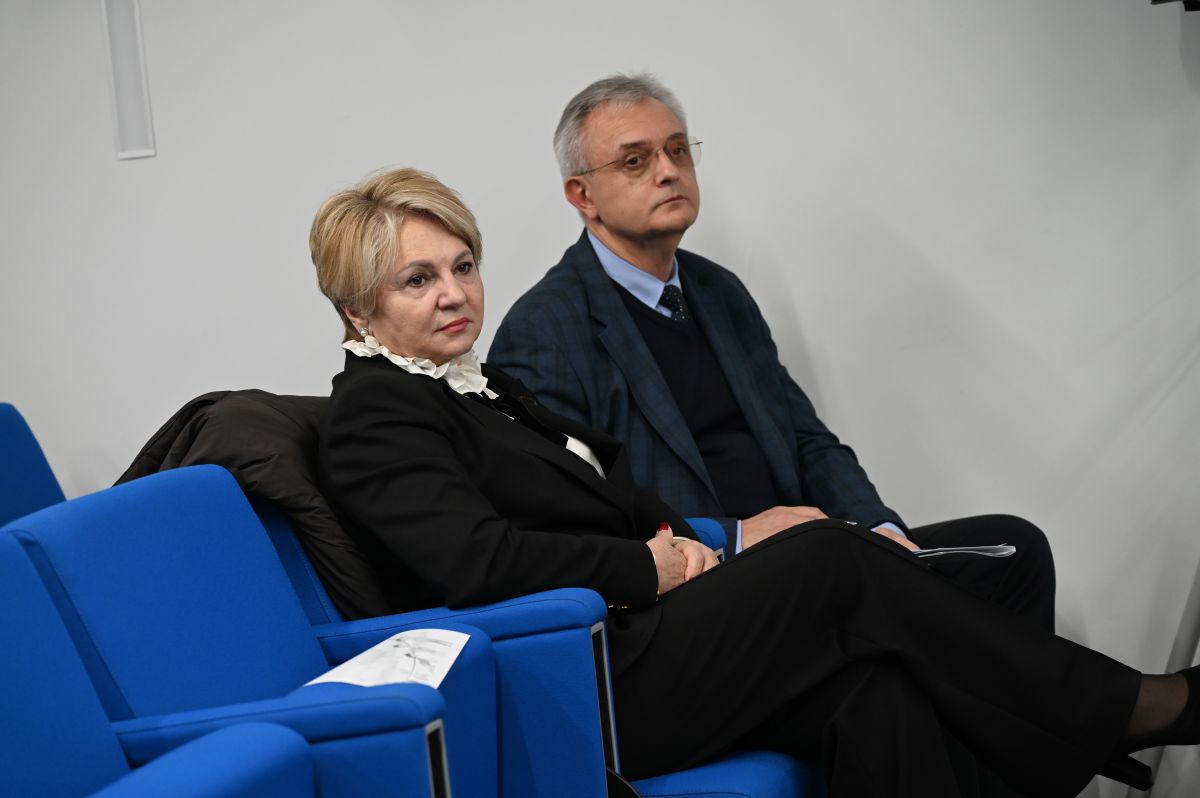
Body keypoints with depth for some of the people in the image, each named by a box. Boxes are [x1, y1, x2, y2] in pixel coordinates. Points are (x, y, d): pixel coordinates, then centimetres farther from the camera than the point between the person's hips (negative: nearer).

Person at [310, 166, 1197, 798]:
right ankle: (1123, 707, -8)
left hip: (622, 641, 9)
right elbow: (477, 562, -22)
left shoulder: (482, 385, 20)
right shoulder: (375, 413, -8)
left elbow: (610, 485, 24)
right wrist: (649, 566, -11)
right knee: (829, 560, -17)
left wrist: (674, 537, 2)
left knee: (867, 686, -16)